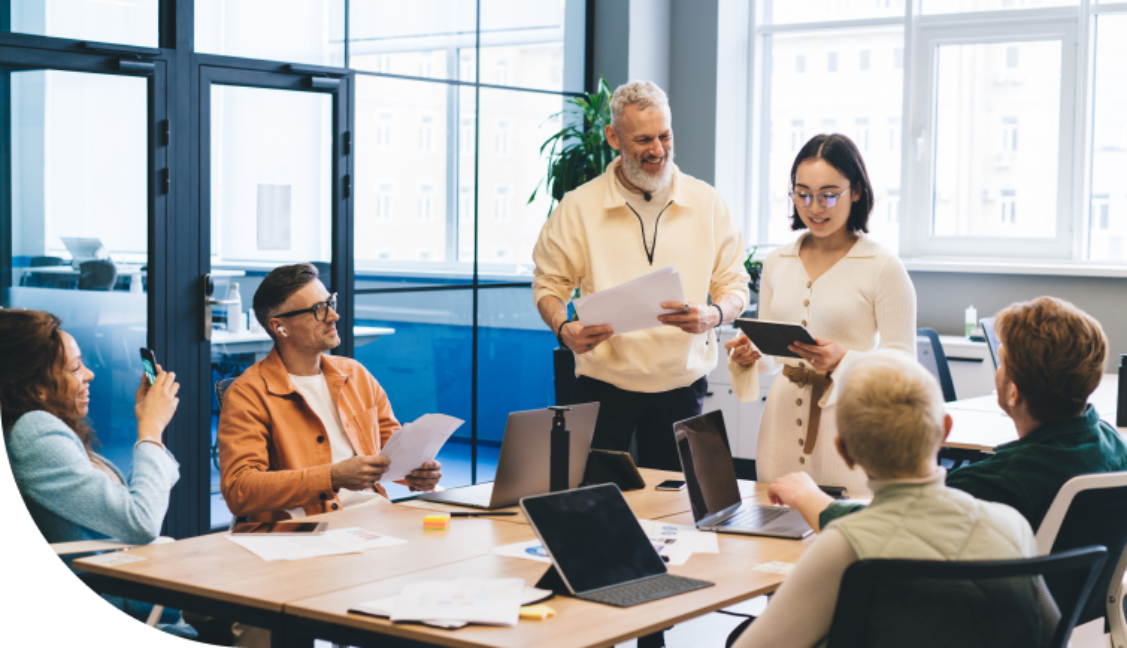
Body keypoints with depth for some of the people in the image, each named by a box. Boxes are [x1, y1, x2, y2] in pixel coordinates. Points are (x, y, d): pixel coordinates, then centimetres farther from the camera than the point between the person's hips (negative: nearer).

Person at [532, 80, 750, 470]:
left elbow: (735, 285, 7)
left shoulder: (706, 204, 3)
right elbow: (549, 284, 7)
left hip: (682, 386, 1)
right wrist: (565, 329, -13)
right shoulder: (578, 208, 0)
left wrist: (713, 315, -15)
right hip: (603, 388, -1)